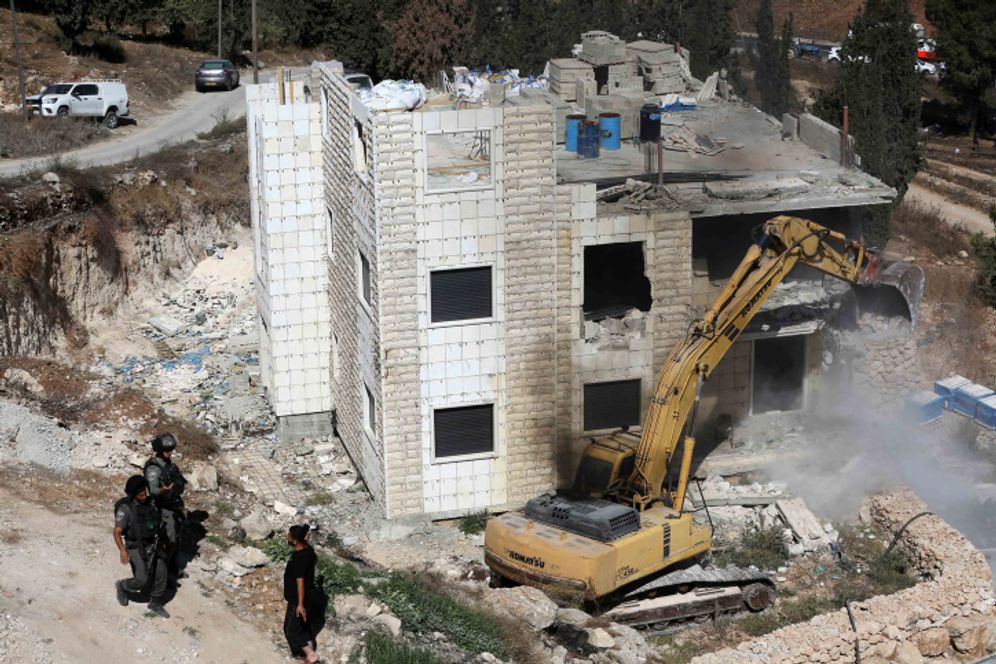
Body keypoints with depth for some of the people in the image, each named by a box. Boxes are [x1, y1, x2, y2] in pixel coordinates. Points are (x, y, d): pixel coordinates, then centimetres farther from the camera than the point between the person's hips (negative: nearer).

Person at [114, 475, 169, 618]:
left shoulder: (149, 503, -2)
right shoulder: (125, 509, -21)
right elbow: (117, 532, -21)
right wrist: (122, 551, -34)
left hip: (152, 546, 6)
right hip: (136, 548, -6)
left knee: (161, 575, 3)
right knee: (141, 580, -11)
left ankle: (155, 605, 23)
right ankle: (122, 587, 22)